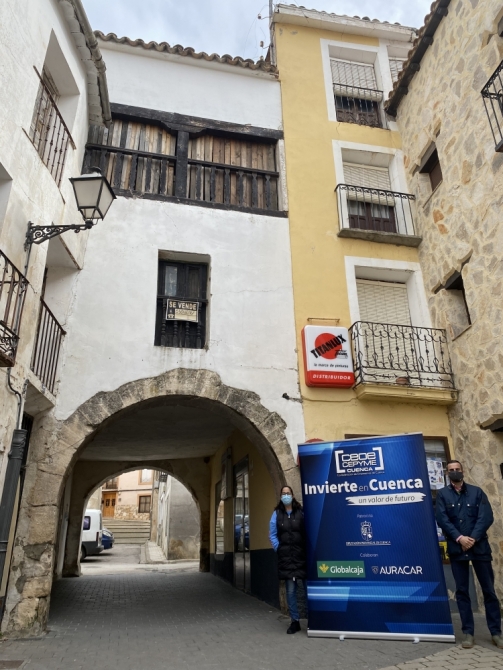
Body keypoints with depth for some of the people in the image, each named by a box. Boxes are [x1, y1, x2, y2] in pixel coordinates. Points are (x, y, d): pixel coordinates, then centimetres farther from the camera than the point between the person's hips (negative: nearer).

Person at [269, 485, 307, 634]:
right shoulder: (276, 514, 4)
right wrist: (278, 548, -3)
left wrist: (307, 550, -5)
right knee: (290, 590, 5)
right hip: (285, 557, 1)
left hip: (301, 556, -1)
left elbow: (307, 532, 3)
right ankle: (295, 621, 17)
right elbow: (272, 535, 7)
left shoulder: (300, 513, 3)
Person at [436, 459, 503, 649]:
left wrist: (473, 538, -14)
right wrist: (459, 538, -16)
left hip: (479, 546, 0)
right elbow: (442, 519, -5)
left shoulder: (477, 492, 6)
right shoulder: (442, 494, 4)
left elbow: (487, 517, -4)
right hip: (457, 548, 0)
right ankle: (468, 632, 11)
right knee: (462, 591, 4)